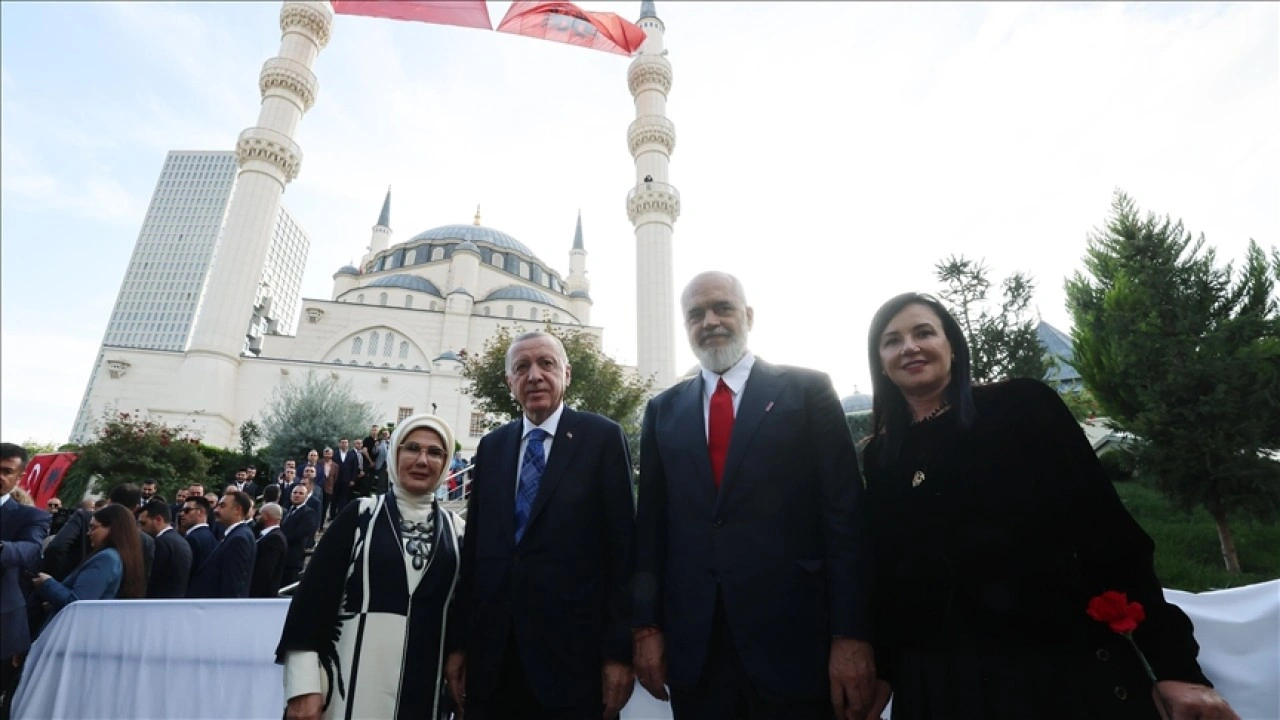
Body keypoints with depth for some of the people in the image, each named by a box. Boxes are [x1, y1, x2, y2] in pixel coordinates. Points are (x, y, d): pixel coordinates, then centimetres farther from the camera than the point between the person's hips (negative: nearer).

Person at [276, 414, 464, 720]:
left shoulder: (456, 530, 2)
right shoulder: (360, 514, -2)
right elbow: (313, 596, -4)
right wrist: (304, 686, -9)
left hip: (425, 688, 2)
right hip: (351, 682, -1)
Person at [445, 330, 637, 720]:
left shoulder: (603, 437, -5)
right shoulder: (491, 446, 8)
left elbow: (622, 544, -8)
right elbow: (473, 546, 8)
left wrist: (619, 649, -9)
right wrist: (459, 641, 9)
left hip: (571, 654, -4)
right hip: (491, 653, 4)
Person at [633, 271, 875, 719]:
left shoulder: (808, 390, -2)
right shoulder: (663, 411, 7)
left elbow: (845, 516, -5)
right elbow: (650, 525, 7)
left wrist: (851, 634, -9)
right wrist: (647, 625, 3)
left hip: (791, 638, -2)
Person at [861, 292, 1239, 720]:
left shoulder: (1022, 406, -3)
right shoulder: (879, 459, 4)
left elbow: (1109, 529, -6)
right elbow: (884, 574, 6)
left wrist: (1174, 662, -9)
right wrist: (881, 671, 2)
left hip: (1073, 667, -1)